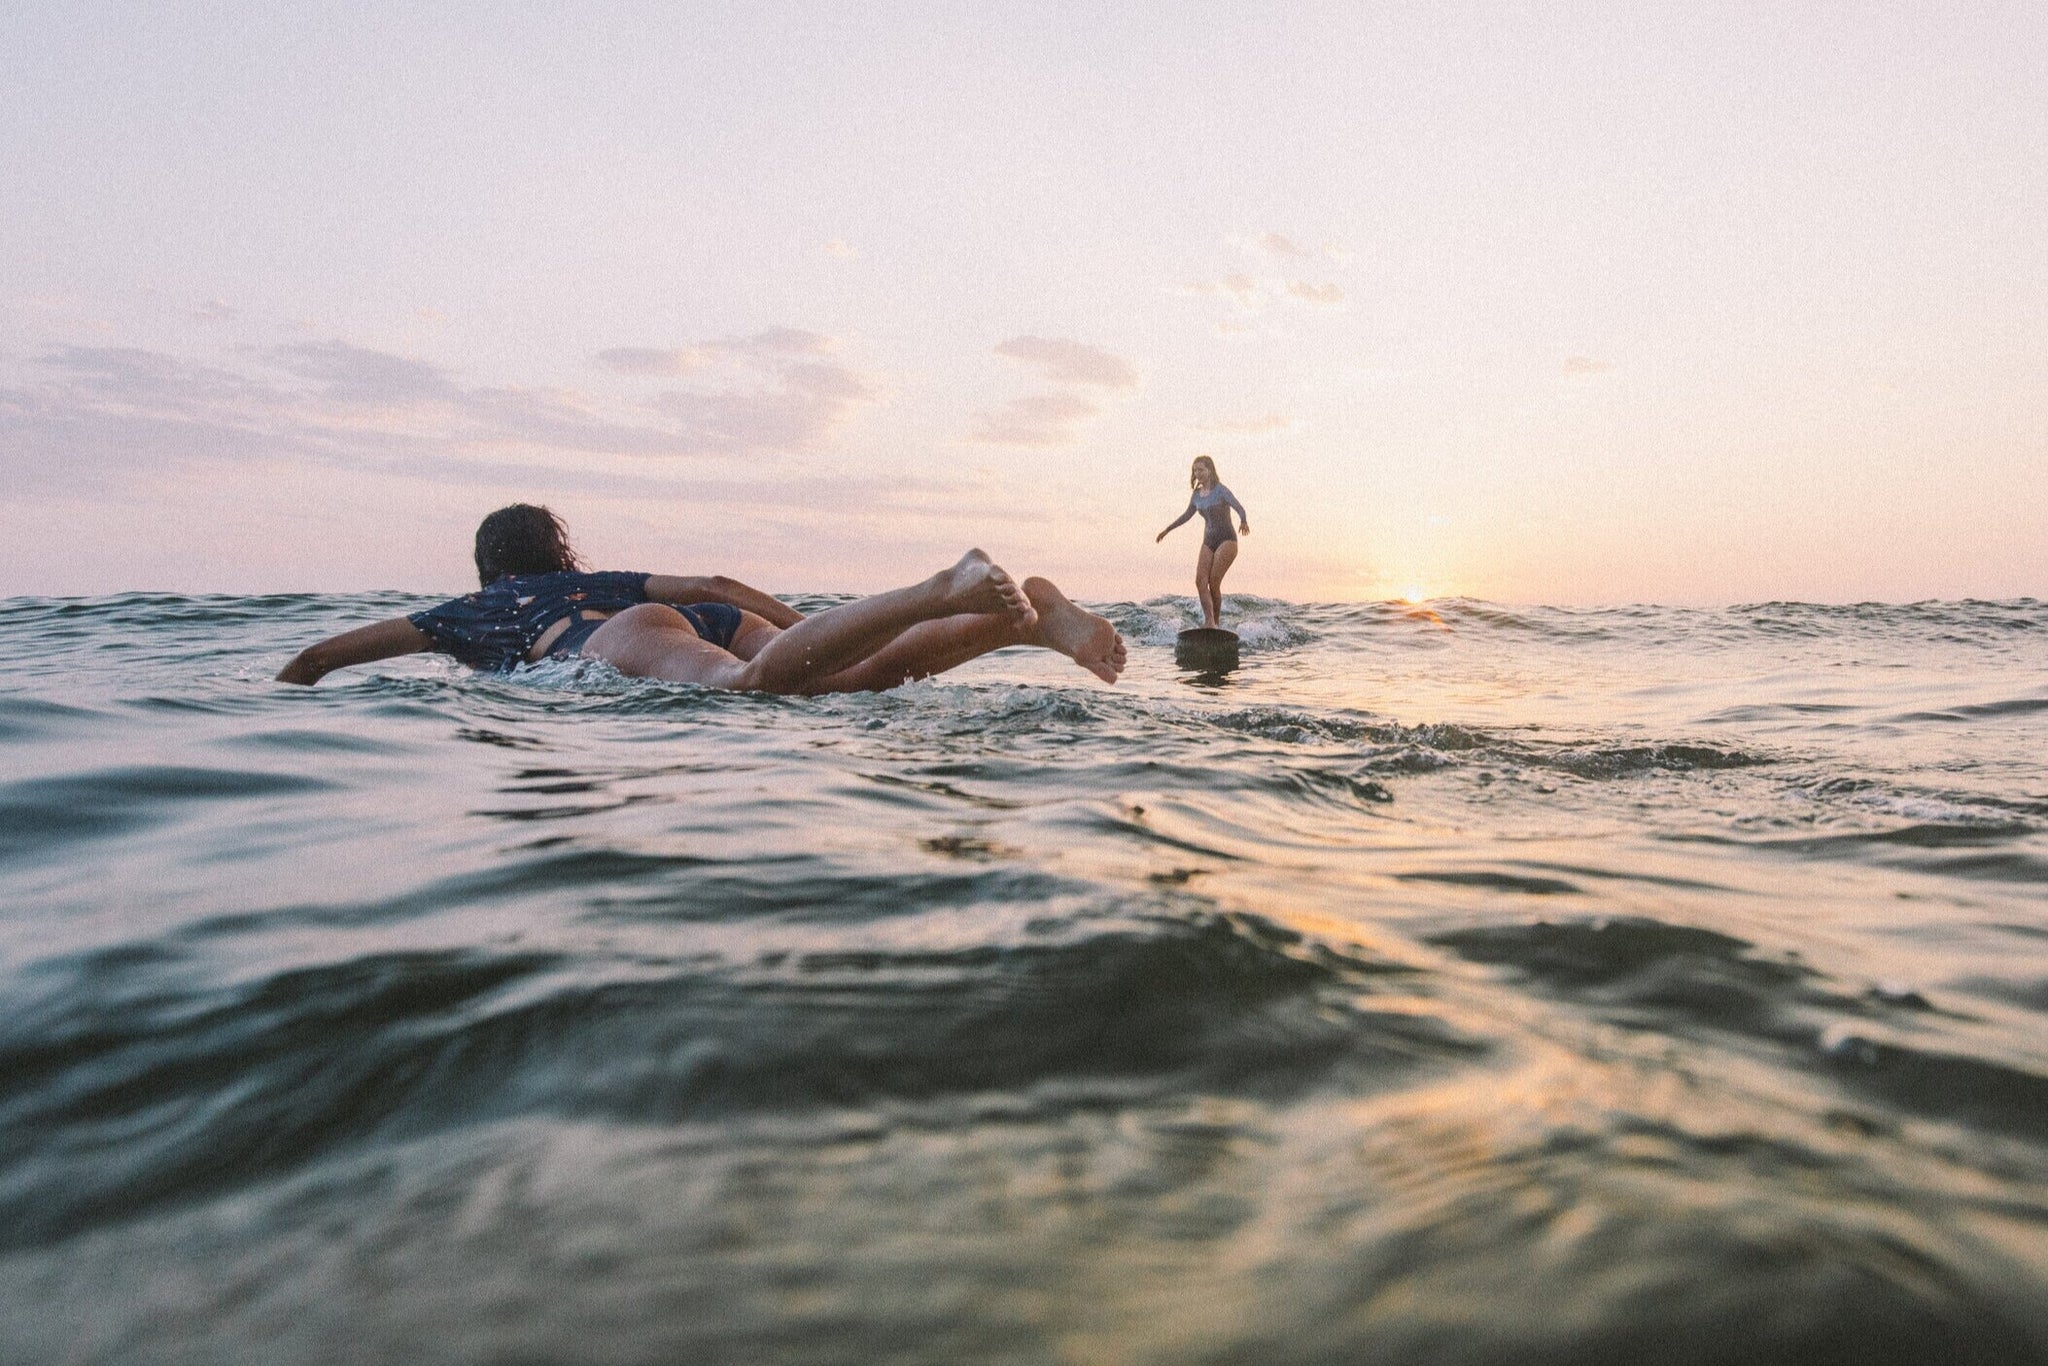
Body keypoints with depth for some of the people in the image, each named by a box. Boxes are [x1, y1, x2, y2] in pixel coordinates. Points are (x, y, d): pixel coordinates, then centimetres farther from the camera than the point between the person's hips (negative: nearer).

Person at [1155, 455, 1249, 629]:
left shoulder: (1220, 490, -10)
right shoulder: (1197, 494, 10)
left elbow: (1238, 506, -24)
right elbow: (1187, 515, 27)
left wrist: (1243, 521, -46)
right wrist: (1167, 530, 34)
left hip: (1227, 540, -6)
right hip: (1208, 541, 6)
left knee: (1214, 582, -13)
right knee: (1200, 580, -13)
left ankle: (1216, 623, -1)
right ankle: (1209, 621, -18)